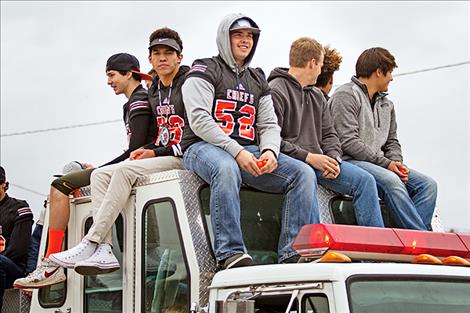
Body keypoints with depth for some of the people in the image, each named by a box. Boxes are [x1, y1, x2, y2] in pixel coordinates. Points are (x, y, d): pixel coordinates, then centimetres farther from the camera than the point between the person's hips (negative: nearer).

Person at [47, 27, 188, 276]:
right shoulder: (153, 92, 20)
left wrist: (156, 152, -12)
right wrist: (147, 150, 4)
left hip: (183, 159, -9)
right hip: (160, 158, 9)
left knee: (125, 169, -29)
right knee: (100, 175, -7)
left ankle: (91, 243, -29)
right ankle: (104, 250, -22)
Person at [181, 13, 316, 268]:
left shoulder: (257, 80, 25)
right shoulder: (204, 70, 5)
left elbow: (269, 125, 18)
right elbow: (199, 119, -9)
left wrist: (269, 151, -7)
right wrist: (236, 152, -20)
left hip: (249, 151, 6)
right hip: (203, 147, -6)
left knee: (303, 173, -15)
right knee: (226, 168, -42)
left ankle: (293, 255, -23)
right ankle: (230, 254, -43)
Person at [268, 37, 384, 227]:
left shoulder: (317, 96, 23)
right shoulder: (275, 92, -6)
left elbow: (329, 134, 20)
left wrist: (333, 158, -3)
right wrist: (309, 157, -18)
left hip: (317, 160, 7)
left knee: (365, 180, -10)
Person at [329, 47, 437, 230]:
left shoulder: (387, 104, 23)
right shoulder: (346, 95, -3)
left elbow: (392, 141, 24)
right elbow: (348, 142, -13)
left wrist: (396, 162, -1)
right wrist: (386, 163, -15)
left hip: (379, 165, 8)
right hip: (350, 162, -8)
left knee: (428, 184, -12)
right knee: (391, 181, -34)